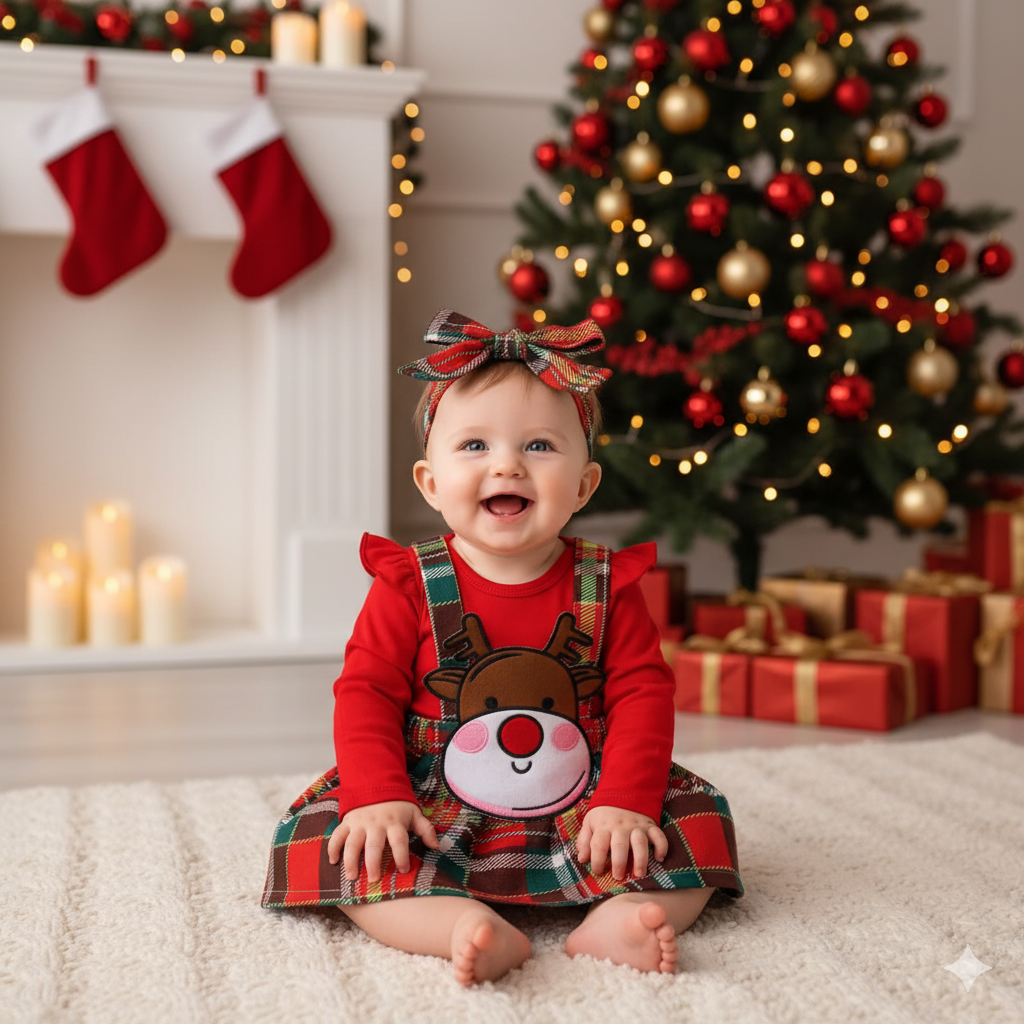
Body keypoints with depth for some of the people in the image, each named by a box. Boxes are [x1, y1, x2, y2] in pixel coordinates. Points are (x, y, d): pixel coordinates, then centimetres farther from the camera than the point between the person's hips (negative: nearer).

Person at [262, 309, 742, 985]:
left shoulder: (605, 585, -2)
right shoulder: (410, 584, -4)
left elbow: (641, 694, -4)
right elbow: (367, 692, -6)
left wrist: (625, 803, -17)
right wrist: (379, 798, -20)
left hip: (580, 809, 2)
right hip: (436, 817, -1)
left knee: (694, 817, -15)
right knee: (329, 834, -25)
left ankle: (615, 923, -32)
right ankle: (465, 927, -39)